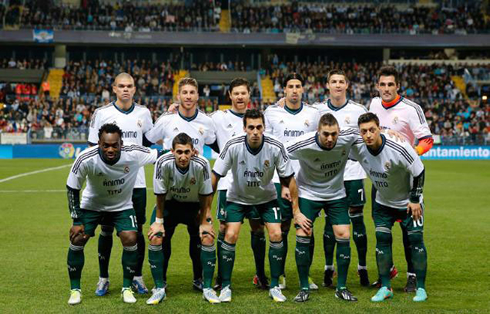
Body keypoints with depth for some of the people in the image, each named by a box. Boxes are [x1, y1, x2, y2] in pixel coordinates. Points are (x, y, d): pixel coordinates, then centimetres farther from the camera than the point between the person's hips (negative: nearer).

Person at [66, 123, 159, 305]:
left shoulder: (134, 154, -28)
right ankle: (75, 290, 8)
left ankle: (127, 288, 4)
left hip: (122, 206, 0)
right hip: (91, 205, 0)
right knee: (77, 240, -11)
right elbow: (72, 189, -16)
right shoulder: (86, 159, -29)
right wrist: (76, 220, -15)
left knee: (130, 239, -16)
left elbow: (159, 155, -10)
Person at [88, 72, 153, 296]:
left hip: (136, 182, 2)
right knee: (106, 229, 3)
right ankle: (103, 278, 14)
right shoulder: (102, 113, -1)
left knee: (137, 229, 4)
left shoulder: (143, 113, 7)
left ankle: (138, 277, 15)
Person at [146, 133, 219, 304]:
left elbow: (205, 195, -13)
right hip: (168, 204, 0)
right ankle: (159, 289, -1)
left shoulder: (201, 164, -28)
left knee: (208, 238, -16)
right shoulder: (163, 163, -29)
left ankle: (207, 288, 0)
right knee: (155, 238, -17)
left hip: (194, 206, 0)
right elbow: (160, 194, -14)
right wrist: (159, 221, -10)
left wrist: (205, 221, -10)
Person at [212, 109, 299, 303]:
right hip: (238, 197, -1)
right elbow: (215, 175, -14)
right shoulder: (233, 146, -25)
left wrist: (296, 208, -9)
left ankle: (274, 286, 5)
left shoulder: (276, 147, -23)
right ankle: (225, 286, 2)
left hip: (267, 197, 1)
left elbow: (288, 178, -11)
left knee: (276, 235, -12)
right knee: (230, 236, -14)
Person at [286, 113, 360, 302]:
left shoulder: (348, 137, -21)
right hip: (308, 193, -2)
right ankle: (304, 288, 5)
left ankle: (342, 288, 8)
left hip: (337, 194, 2)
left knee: (343, 236, -6)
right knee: (303, 236, -10)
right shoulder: (303, 145, -28)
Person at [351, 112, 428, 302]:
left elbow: (419, 172, -19)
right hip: (382, 203, 4)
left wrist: (415, 199, -15)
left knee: (416, 239, -6)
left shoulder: (399, 149, -31)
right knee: (382, 239, -4)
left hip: (408, 202, -4)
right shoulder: (357, 148, -19)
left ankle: (420, 288, 5)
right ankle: (385, 288, 5)